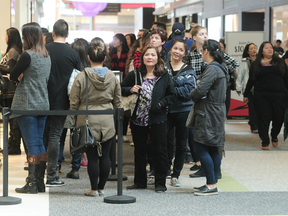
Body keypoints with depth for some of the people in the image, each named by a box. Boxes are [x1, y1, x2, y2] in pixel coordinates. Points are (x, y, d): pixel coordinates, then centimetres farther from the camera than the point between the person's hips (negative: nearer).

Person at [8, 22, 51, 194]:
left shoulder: (28, 56, -16)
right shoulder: (47, 56, 8)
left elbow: (13, 76, -7)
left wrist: (18, 76, 14)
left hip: (27, 105, -7)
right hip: (43, 104, 7)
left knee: (32, 144, -5)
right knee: (40, 143, 11)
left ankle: (31, 184, -2)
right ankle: (40, 181, 15)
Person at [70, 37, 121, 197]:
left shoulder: (81, 77, -8)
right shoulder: (112, 77, 1)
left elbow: (73, 103, -3)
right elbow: (117, 102, 10)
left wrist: (76, 120, 10)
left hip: (88, 121, -3)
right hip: (107, 122, 3)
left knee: (92, 156, 3)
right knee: (105, 156, 8)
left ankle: (94, 189, 8)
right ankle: (101, 188, 14)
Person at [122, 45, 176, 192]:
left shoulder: (164, 76, 1)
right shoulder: (134, 75, 5)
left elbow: (172, 96, 4)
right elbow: (121, 90, 11)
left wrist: (161, 104, -12)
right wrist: (130, 90, -9)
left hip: (158, 120, -2)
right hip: (138, 120, 2)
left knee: (160, 151, 1)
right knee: (139, 151, 12)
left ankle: (160, 183, 11)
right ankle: (140, 182, 23)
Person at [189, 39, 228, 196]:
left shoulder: (213, 69, -17)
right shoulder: (220, 68, 15)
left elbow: (200, 90, -23)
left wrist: (192, 95, -3)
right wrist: (196, 95, 7)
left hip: (209, 114, -10)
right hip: (215, 112, 10)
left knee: (200, 149, -7)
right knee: (212, 149, 12)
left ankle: (211, 185, -7)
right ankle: (212, 184, 16)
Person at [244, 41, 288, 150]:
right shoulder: (256, 64, 9)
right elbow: (251, 81, 13)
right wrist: (246, 95, 12)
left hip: (279, 95, 1)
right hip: (261, 96, -1)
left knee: (279, 118, -1)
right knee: (263, 119, -2)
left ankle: (274, 136, 25)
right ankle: (265, 142, 9)